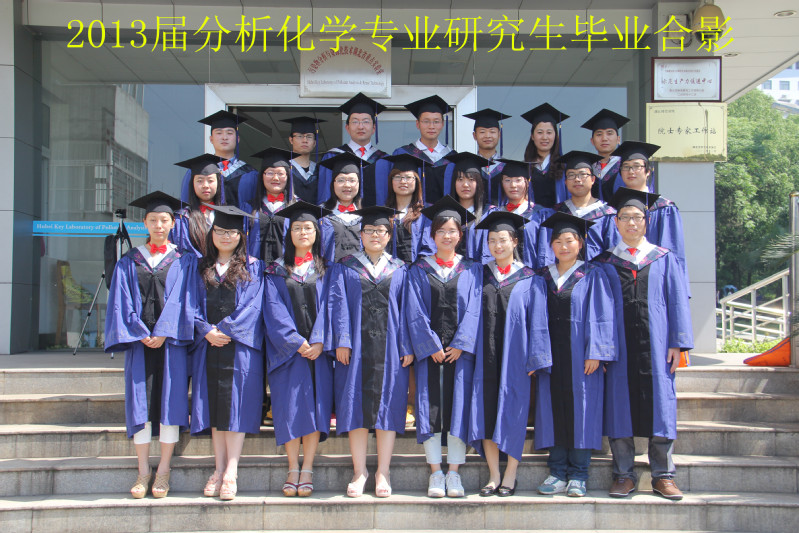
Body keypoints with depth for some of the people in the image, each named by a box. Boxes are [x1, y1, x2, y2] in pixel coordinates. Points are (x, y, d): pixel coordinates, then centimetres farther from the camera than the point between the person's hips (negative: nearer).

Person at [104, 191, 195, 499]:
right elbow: (123, 303, 5)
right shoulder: (128, 263, 13)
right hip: (139, 340, 2)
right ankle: (143, 472, 5)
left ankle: (163, 472, 3)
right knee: (140, 401, -1)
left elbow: (181, 300, -2)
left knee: (170, 400, -4)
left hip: (171, 341, -1)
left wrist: (162, 333, -13)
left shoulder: (183, 262, 8)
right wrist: (141, 334, -9)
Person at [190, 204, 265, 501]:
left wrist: (225, 330, -12)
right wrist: (207, 331, -9)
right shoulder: (201, 269, 15)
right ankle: (218, 470, 9)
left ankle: (231, 473, -5)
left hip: (240, 348, -3)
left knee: (235, 406, -6)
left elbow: (251, 306, -3)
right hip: (209, 347, 3)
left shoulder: (253, 268, 7)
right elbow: (194, 307, 8)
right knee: (214, 407, 3)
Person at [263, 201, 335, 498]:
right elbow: (275, 310, 0)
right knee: (290, 406, -5)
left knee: (315, 405, -4)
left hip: (318, 348, 0)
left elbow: (328, 306, 1)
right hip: (288, 349, 0)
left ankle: (307, 470, 1)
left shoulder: (326, 271, 11)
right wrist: (297, 341, -13)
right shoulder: (276, 272, 10)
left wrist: (318, 341, -13)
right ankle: (293, 470, 2)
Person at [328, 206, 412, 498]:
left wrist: (407, 347, -3)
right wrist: (342, 341, -10)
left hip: (388, 348, 1)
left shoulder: (400, 270, 11)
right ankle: (359, 471, 10)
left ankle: (383, 472, 10)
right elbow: (338, 304, 1)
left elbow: (406, 309, 6)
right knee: (357, 405, 0)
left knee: (388, 404, 1)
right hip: (356, 347, 0)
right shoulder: (345, 267, 9)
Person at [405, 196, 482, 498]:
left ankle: (454, 474, 5)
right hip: (429, 349, 0)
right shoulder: (419, 271, 9)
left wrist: (460, 345, -10)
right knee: (430, 406, -2)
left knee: (458, 405, -2)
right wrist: (431, 346, -10)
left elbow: (473, 309, 1)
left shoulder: (472, 270, 10)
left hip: (460, 350, 0)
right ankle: (435, 473, 5)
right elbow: (415, 312, 1)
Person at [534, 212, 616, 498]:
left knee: (580, 409, -1)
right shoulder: (543, 277, 13)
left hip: (580, 355, -3)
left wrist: (595, 353, -12)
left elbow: (601, 316, -4)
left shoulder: (593, 276, 3)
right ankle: (558, 473, 10)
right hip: (550, 354, 3)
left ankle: (578, 476, 7)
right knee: (553, 410, 3)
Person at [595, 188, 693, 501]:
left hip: (655, 344, 0)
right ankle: (624, 475, 10)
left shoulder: (665, 260, 9)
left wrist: (678, 343, -3)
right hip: (619, 345, 0)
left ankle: (662, 475, 9)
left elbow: (678, 301, 6)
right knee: (620, 404, 1)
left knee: (659, 404, 0)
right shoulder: (605, 263, 9)